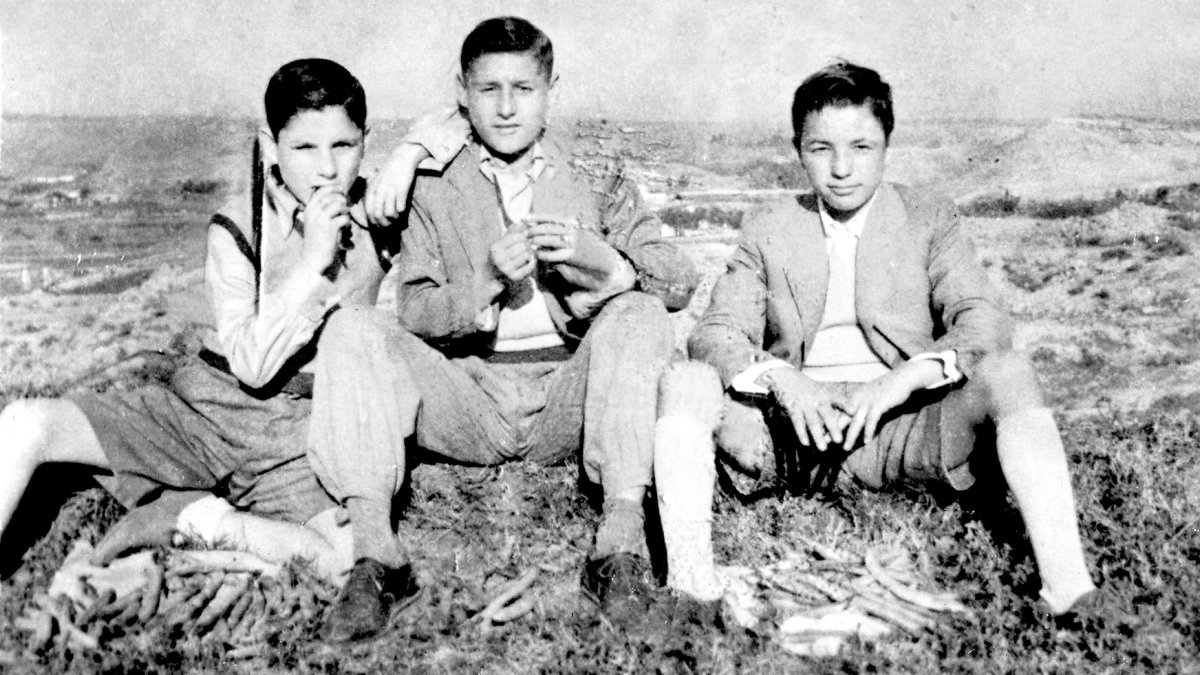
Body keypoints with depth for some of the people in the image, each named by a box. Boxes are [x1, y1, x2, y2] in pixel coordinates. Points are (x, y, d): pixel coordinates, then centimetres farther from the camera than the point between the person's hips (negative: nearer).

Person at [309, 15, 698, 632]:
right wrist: (487, 282, -18)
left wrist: (603, 261, -17)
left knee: (637, 312, -26)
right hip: (469, 399, 0)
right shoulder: (433, 193, 14)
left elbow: (682, 281, 3)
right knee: (351, 330, -20)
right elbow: (413, 314, 2)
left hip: (565, 402, 0)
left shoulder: (598, 186, 14)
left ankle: (623, 534, -36)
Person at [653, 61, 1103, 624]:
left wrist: (901, 380, -23)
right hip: (794, 425, 1)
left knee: (1009, 374, -26)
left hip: (895, 427, 0)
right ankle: (689, 584, -37)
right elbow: (715, 332, 0)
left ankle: (1068, 591, -35)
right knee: (685, 383, -22)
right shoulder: (768, 233, 11)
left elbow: (985, 322, -6)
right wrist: (780, 380, -21)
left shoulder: (928, 221, 8)